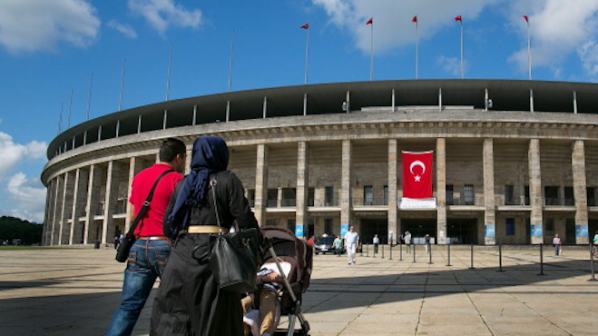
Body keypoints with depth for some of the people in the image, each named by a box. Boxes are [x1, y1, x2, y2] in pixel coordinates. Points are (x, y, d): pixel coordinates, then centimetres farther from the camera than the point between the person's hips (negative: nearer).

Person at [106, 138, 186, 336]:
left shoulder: (139, 177, 13)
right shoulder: (176, 179, -6)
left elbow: (132, 216, 18)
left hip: (139, 245, 6)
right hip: (165, 246, -5)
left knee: (129, 305, 7)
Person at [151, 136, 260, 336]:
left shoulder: (183, 184, 16)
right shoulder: (227, 180, 3)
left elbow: (168, 227, 14)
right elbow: (245, 221, -5)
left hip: (181, 254, 4)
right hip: (212, 254, -4)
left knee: (170, 319, 7)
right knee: (214, 319, 4)